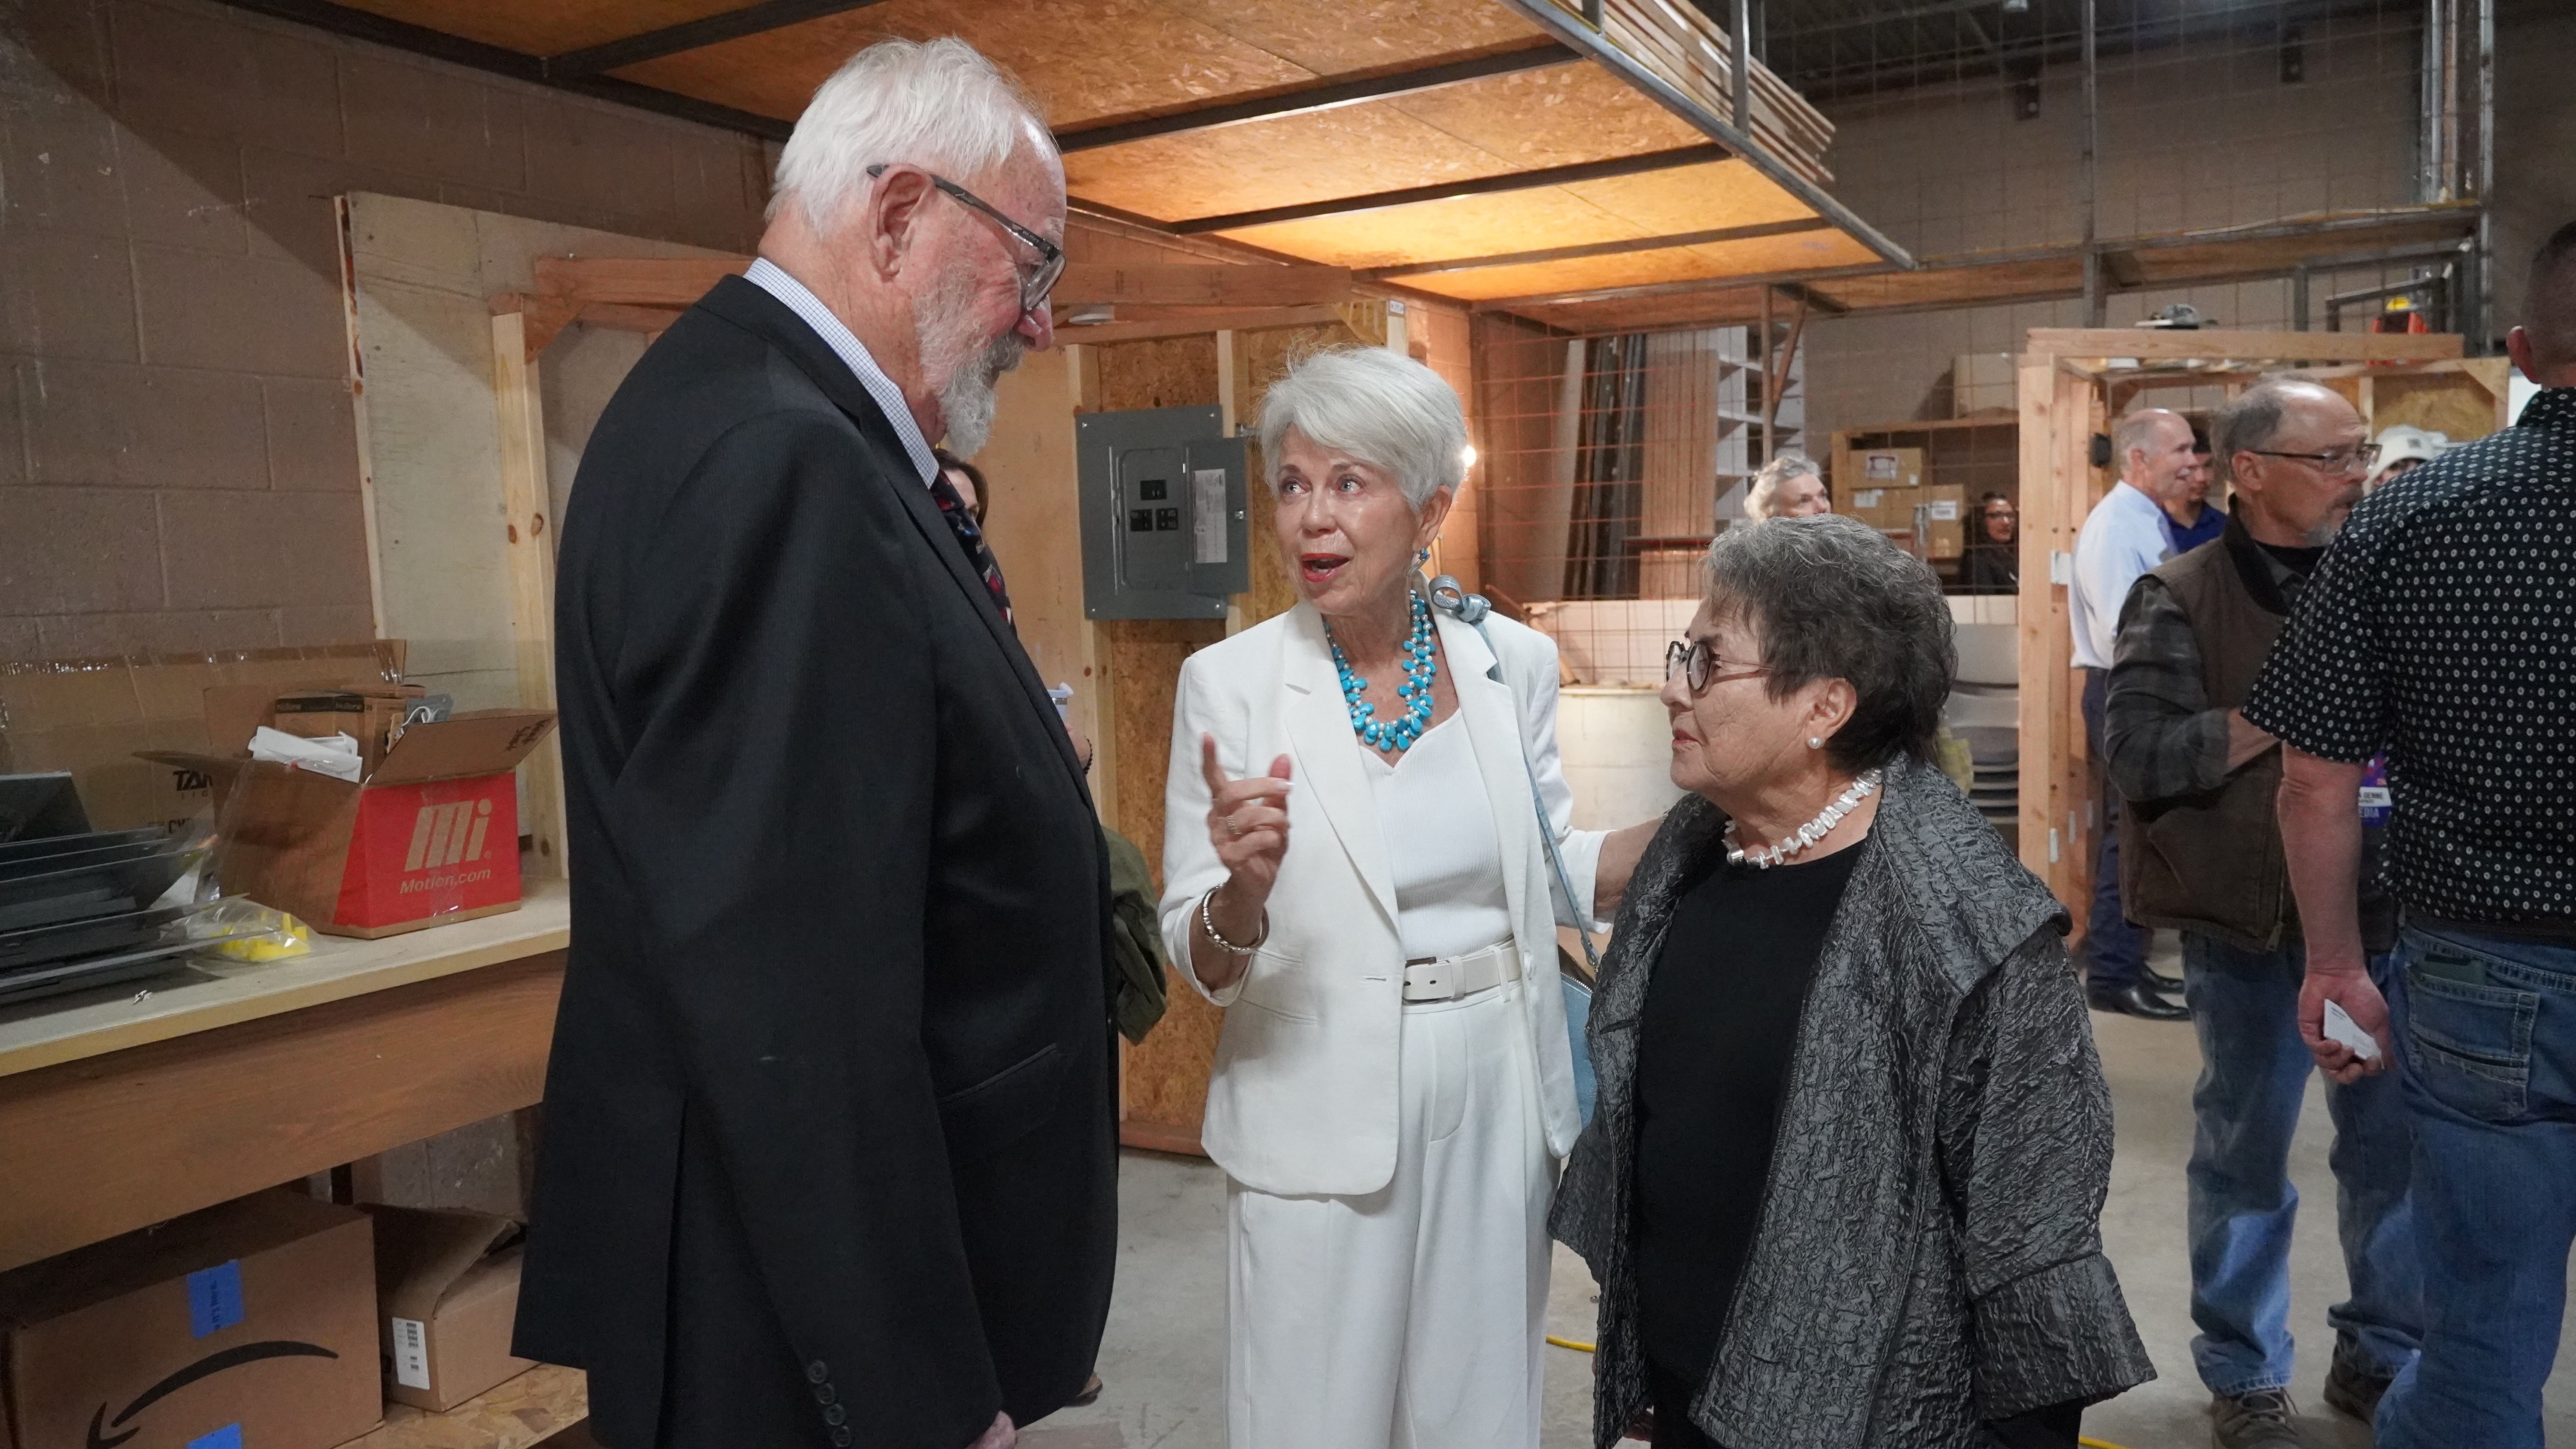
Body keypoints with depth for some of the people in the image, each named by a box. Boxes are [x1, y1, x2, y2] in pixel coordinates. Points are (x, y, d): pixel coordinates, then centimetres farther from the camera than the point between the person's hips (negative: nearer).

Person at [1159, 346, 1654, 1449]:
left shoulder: (1512, 662, -2)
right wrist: (1244, 890, -30)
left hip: (1499, 1097, 3)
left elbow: (1554, 873, 9)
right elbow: (1201, 961, -8)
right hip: (1322, 1115, -3)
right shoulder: (1231, 681, -11)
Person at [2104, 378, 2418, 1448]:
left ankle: (2383, 1353, 33)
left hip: (2379, 906, 4)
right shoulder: (2180, 599, -7)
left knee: (2398, 1136, 11)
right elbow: (2139, 757, -16)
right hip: (2245, 917, -4)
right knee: (2248, 1145, 9)